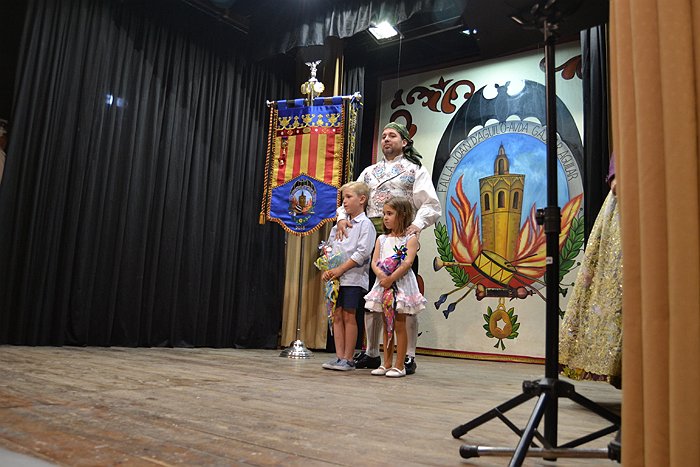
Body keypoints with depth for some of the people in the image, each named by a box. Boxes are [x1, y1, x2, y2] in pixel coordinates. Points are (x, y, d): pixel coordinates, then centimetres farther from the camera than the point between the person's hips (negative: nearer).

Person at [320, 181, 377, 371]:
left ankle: (348, 358, 6)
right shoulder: (340, 224, 15)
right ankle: (339, 356, 12)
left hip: (353, 277, -6)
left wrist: (340, 269, -16)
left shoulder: (365, 224, -5)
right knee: (337, 315, 6)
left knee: (348, 316, -2)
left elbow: (362, 252, -14)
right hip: (335, 277, 6)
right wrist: (327, 270, -1)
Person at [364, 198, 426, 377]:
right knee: (386, 325, 10)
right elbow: (374, 262, 4)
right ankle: (387, 364, 17)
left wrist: (391, 278, -20)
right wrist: (381, 275, -16)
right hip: (383, 284, 6)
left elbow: (407, 263, -14)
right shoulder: (381, 239, 14)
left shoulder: (410, 238, -2)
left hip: (401, 283, -5)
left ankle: (399, 365, 4)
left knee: (398, 325, -3)